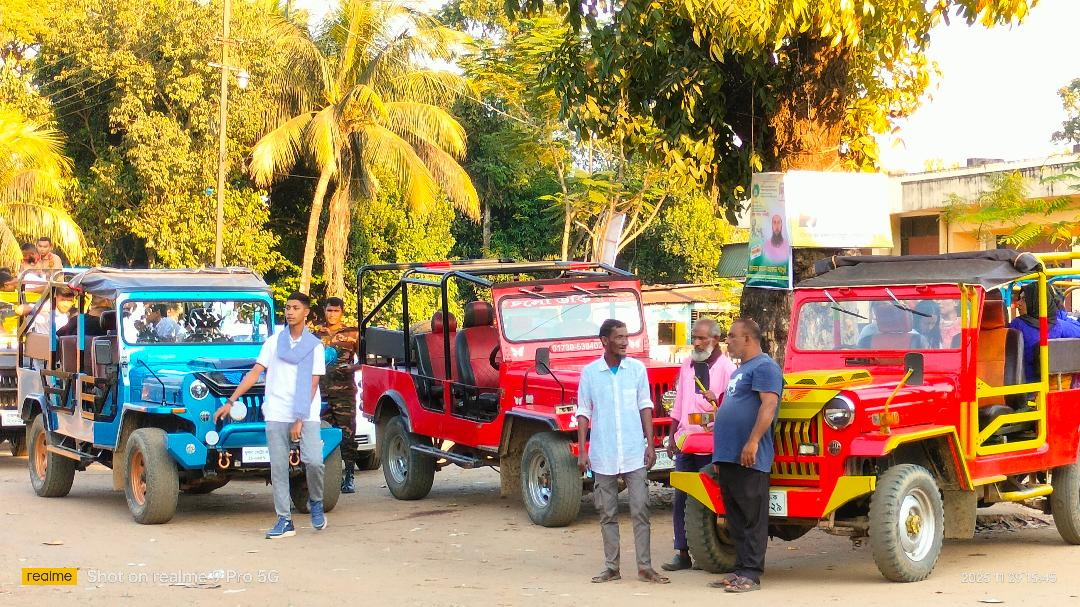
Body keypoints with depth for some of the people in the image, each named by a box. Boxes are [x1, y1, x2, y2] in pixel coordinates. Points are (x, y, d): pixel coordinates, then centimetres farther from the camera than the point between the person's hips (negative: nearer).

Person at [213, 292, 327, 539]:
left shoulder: (314, 346, 3)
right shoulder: (273, 342, 9)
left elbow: (312, 386, -2)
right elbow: (254, 374, 9)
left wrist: (300, 420, -10)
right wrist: (230, 402, 2)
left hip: (306, 415, -2)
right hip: (277, 414, 2)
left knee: (313, 461, -16)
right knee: (278, 467, -1)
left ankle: (315, 503, 12)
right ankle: (284, 520, 5)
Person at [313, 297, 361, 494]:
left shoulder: (352, 334, 7)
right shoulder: (316, 334, 14)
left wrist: (352, 368, -10)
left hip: (345, 389, -3)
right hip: (322, 390, 3)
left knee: (347, 434, -7)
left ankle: (348, 478, -5)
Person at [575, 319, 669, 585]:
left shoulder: (637, 368, 2)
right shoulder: (590, 372, 0)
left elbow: (645, 407, 5)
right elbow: (583, 412, 3)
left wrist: (650, 445, 0)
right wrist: (581, 451, -2)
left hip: (635, 453, 0)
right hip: (602, 455, 0)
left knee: (640, 510, -1)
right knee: (608, 513, 7)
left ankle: (645, 566, 5)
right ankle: (611, 567, 14)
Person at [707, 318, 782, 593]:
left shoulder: (764, 367, -7)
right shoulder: (740, 371, 24)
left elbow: (769, 404, -19)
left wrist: (753, 442, -26)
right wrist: (720, 455, 25)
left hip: (749, 458, -10)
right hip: (728, 457, 10)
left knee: (752, 518, -7)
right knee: (736, 518, 11)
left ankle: (751, 574, -6)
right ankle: (740, 569, 16)